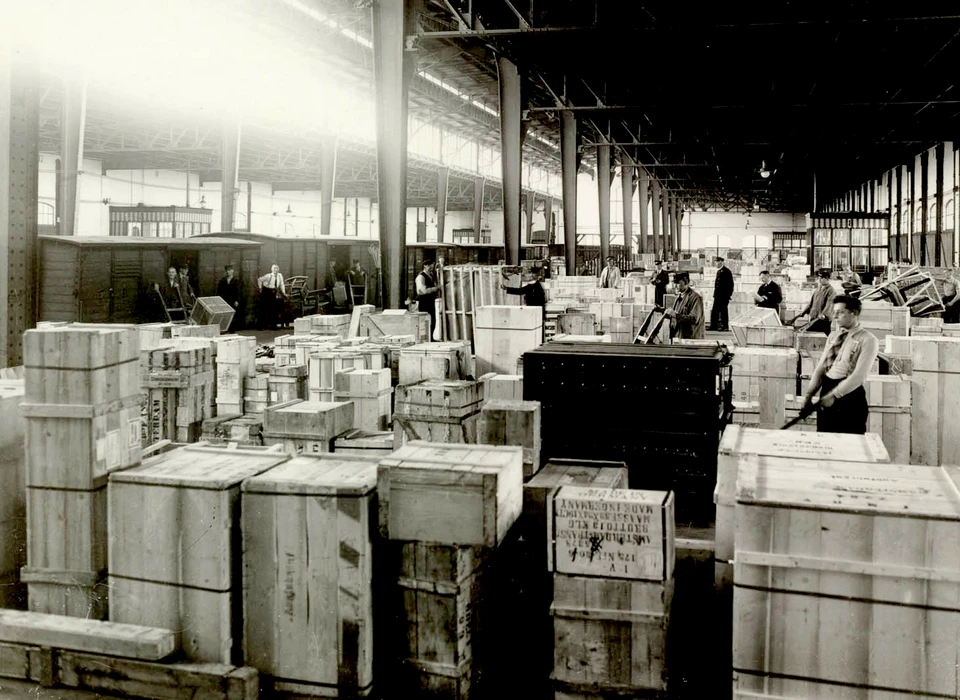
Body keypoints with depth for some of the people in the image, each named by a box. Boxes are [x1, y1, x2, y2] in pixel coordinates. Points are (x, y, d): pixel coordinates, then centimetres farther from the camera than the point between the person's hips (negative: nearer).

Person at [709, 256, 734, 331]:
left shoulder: (727, 271, -9)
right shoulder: (719, 271, 16)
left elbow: (730, 284, -11)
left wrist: (729, 294, -14)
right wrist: (715, 294, 14)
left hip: (724, 295, -8)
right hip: (718, 294, 8)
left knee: (723, 310, -3)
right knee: (714, 311, 6)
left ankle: (725, 326, 4)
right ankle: (713, 326, 9)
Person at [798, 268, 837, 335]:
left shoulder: (830, 291, -7)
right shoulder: (816, 290, 17)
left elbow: (829, 305, -20)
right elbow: (811, 304, 22)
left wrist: (823, 315, -35)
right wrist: (802, 313, 13)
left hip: (824, 320, -7)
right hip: (813, 319, 7)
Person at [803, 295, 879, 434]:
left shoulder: (867, 340, -7)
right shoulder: (833, 336, 13)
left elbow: (858, 375, -15)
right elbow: (821, 367, 11)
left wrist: (834, 395, -18)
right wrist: (809, 394, 1)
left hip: (849, 396, -6)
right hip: (826, 391, 6)